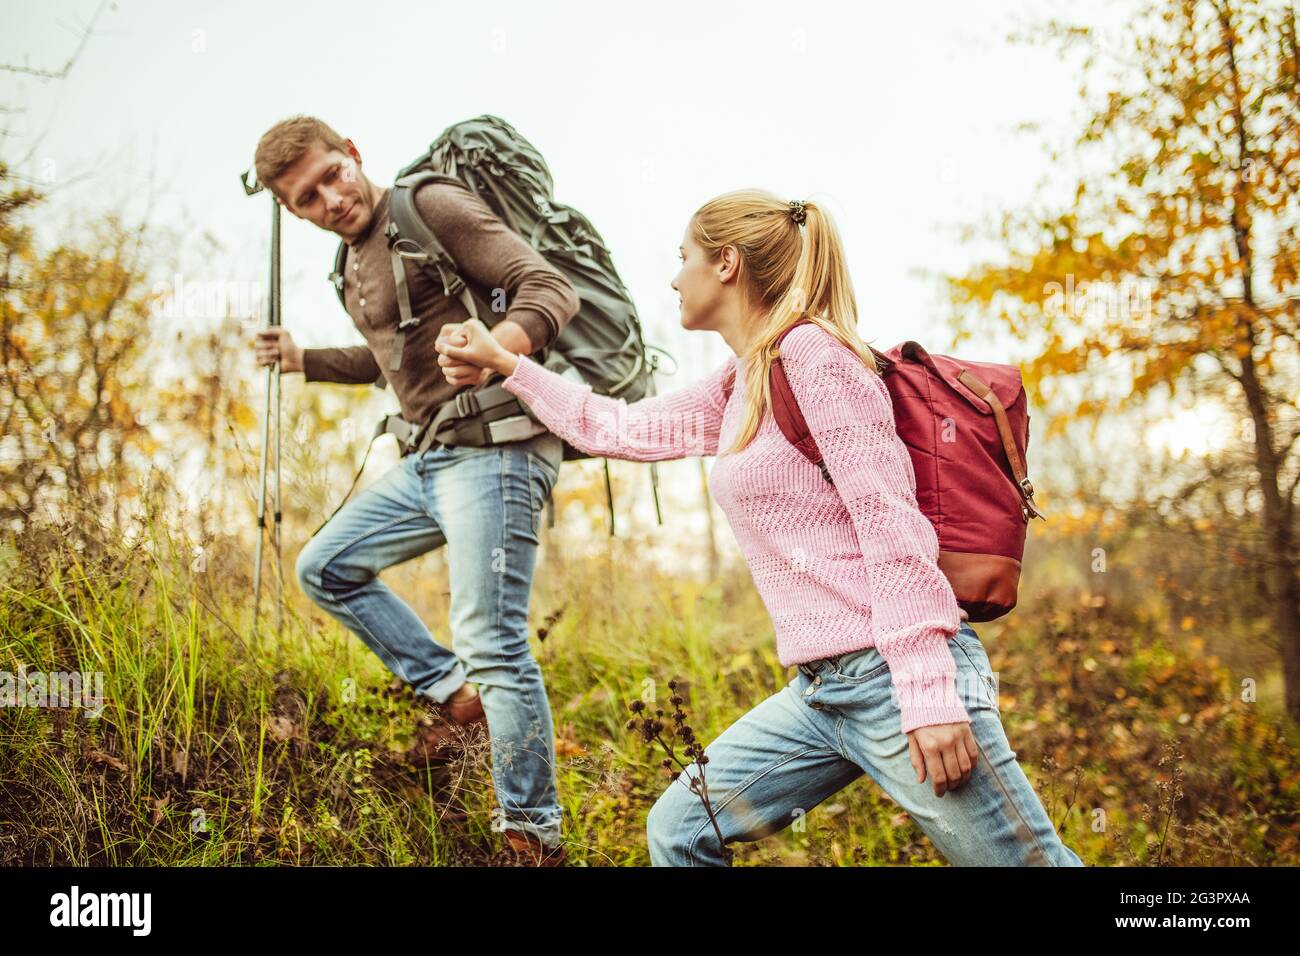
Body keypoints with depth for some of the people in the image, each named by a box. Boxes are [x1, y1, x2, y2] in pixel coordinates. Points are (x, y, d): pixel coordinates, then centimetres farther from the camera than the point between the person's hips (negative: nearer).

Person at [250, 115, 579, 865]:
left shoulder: (435, 207, -8)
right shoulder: (357, 265, 17)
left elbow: (552, 289, -17)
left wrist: (496, 349, -37)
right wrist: (301, 359, 26)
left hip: (496, 445, -10)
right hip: (431, 458, 10)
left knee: (493, 645, -13)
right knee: (327, 567, 17)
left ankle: (534, 836, -2)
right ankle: (454, 692, 16)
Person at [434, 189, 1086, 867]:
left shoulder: (813, 353, -10)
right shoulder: (739, 386, 15)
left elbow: (891, 522, -17)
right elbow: (619, 429, 27)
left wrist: (929, 692, -21)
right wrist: (503, 363, 30)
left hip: (890, 676, -9)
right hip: (820, 688, 9)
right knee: (678, 832, 10)